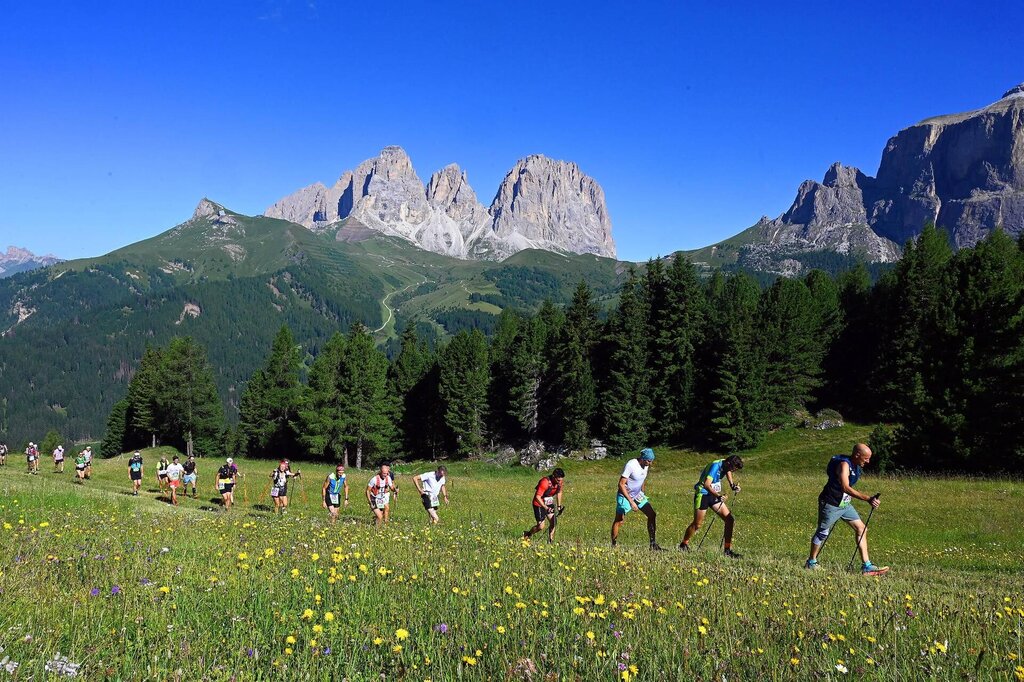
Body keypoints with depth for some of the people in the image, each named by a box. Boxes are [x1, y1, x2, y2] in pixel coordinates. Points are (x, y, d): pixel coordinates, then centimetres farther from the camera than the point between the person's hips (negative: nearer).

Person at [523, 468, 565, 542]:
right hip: (539, 504, -7)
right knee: (540, 526, -7)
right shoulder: (545, 482, -31)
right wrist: (546, 508, -39)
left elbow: (559, 492, 12)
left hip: (549, 503, 7)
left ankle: (550, 540, 7)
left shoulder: (560, 482, -9)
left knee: (554, 522, -6)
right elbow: (537, 497, -32)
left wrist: (559, 506, 10)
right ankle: (527, 534, 18)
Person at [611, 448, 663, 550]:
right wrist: (631, 502, -28)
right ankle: (613, 545, 10)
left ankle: (653, 544, 5)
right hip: (625, 496, -7)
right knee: (619, 521, -4)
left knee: (652, 515, -2)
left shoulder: (646, 465, -2)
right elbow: (621, 484, -26)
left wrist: (643, 494, 14)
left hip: (638, 495, 7)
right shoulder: (631, 465, -25)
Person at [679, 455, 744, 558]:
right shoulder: (715, 466, -26)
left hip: (714, 495, 8)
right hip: (702, 495, -8)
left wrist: (733, 486, -10)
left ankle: (727, 550, 4)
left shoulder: (726, 465, -2)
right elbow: (707, 485, -33)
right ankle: (683, 545, 22)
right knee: (697, 524, -1)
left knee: (730, 520, -2)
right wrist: (718, 495, -42)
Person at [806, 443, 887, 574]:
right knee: (822, 533, 5)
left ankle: (867, 566, 5)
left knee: (861, 528, 3)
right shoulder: (844, 465, -25)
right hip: (830, 504, -9)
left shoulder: (857, 467, 4)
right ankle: (811, 562, 22)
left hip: (845, 504, 9)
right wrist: (868, 499, -45)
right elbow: (845, 487, -39)